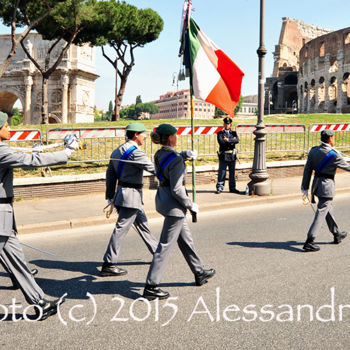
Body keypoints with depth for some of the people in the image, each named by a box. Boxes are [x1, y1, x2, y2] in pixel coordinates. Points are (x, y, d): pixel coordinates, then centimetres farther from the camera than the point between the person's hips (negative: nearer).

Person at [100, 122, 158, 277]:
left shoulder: (116, 151, 12)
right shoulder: (135, 152, -16)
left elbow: (110, 175, 14)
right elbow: (153, 168, -17)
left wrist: (110, 197, 18)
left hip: (122, 193, 10)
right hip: (132, 195, -10)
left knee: (142, 224, 19)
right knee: (121, 228, -6)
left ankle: (157, 252, 33)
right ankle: (108, 265, -1)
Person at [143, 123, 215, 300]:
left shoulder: (159, 154, 5)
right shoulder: (175, 160, -21)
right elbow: (176, 189, -23)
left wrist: (185, 154, 8)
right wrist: (191, 205, -10)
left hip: (162, 198, 10)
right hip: (173, 205, -10)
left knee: (186, 239, 22)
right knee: (165, 246, -3)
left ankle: (199, 273, 37)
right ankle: (151, 287, 2)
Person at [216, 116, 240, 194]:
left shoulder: (234, 133, 12)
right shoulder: (220, 133, 4)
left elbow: (237, 140, -9)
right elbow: (221, 141, -16)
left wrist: (228, 140, -16)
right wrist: (232, 141, -11)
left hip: (232, 156, 3)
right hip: (223, 156, -3)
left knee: (232, 173, 9)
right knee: (221, 173, -1)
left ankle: (232, 188, 18)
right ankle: (219, 188, 6)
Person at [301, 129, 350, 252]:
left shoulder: (313, 151, 2)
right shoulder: (334, 155, -16)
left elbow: (307, 170, 3)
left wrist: (305, 188, 7)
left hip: (316, 184, 8)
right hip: (327, 186, -8)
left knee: (328, 209, 22)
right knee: (321, 213, -4)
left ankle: (337, 235, 39)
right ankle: (309, 242, -6)